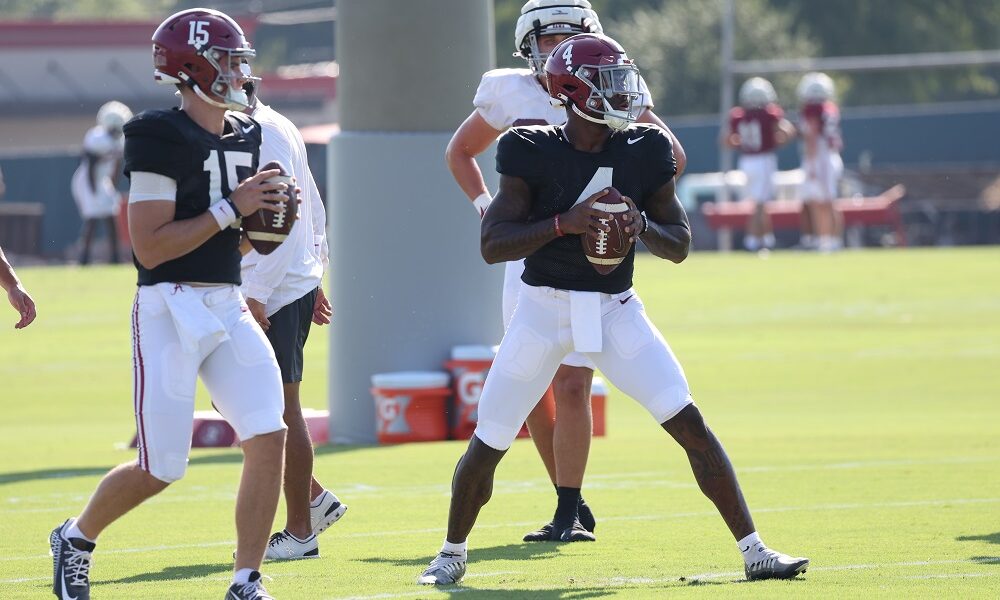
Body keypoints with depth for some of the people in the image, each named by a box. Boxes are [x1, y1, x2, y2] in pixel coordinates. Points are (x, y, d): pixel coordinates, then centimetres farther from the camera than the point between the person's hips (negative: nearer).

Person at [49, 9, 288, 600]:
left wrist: (265, 218, 0)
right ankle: (76, 539, 26)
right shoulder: (161, 138, -13)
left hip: (229, 307, 7)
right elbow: (150, 246, -17)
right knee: (160, 469, -2)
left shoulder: (244, 136, 12)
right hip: (170, 308, -7)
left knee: (269, 438, -8)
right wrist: (229, 210, -18)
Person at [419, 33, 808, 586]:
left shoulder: (643, 152, -3)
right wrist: (564, 224, -28)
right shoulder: (533, 154, -11)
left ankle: (753, 551, -6)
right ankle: (452, 554, 27)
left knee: (690, 425, -10)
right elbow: (492, 244, -15)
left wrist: (642, 225, -18)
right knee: (487, 445, 3)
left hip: (615, 311, 2)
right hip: (543, 309, -2)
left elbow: (680, 245, 4)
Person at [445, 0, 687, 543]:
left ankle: (568, 512, -5)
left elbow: (671, 158, 5)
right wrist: (487, 208, 7)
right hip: (528, 257, 3)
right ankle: (573, 506, 18)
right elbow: (460, 152, 20)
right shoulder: (511, 95, 3)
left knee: (571, 386, -12)